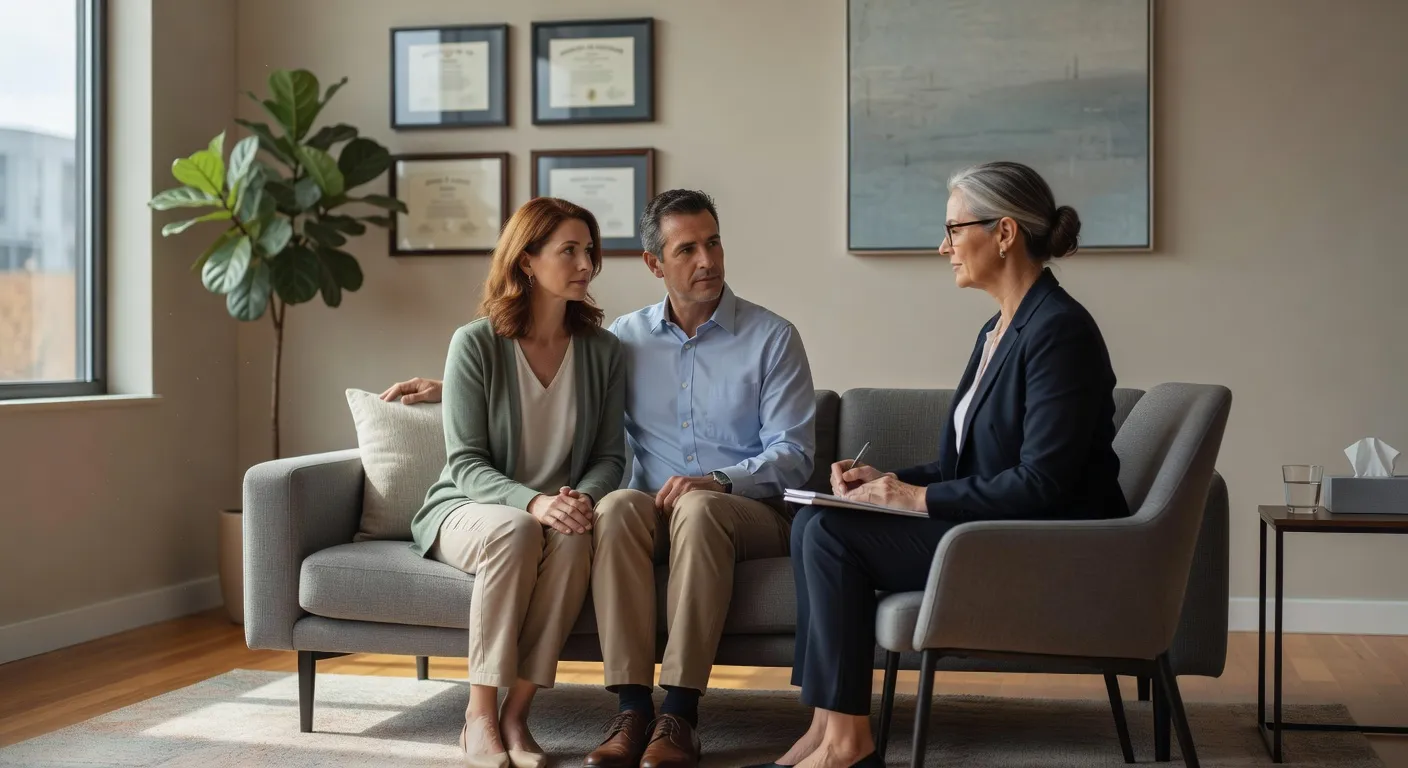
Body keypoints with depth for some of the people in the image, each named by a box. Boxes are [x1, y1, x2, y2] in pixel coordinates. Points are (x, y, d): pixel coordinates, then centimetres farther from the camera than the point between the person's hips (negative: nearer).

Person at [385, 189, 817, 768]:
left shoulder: (772, 338, 2)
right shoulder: (628, 337, 12)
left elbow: (792, 455, -3)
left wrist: (718, 480, -20)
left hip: (749, 510, -2)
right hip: (654, 513, 3)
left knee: (698, 510, -37)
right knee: (617, 505, -32)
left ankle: (680, 713, -37)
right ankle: (632, 707, -34)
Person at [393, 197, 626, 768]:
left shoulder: (602, 351, 2)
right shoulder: (475, 344, -8)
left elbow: (609, 456, 4)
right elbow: (466, 464, -11)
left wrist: (582, 498, -19)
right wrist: (532, 502, -29)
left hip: (559, 514, 2)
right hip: (468, 508, -2)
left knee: (575, 538, -33)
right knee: (514, 530, -37)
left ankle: (517, 713, -26)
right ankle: (480, 715, -26)